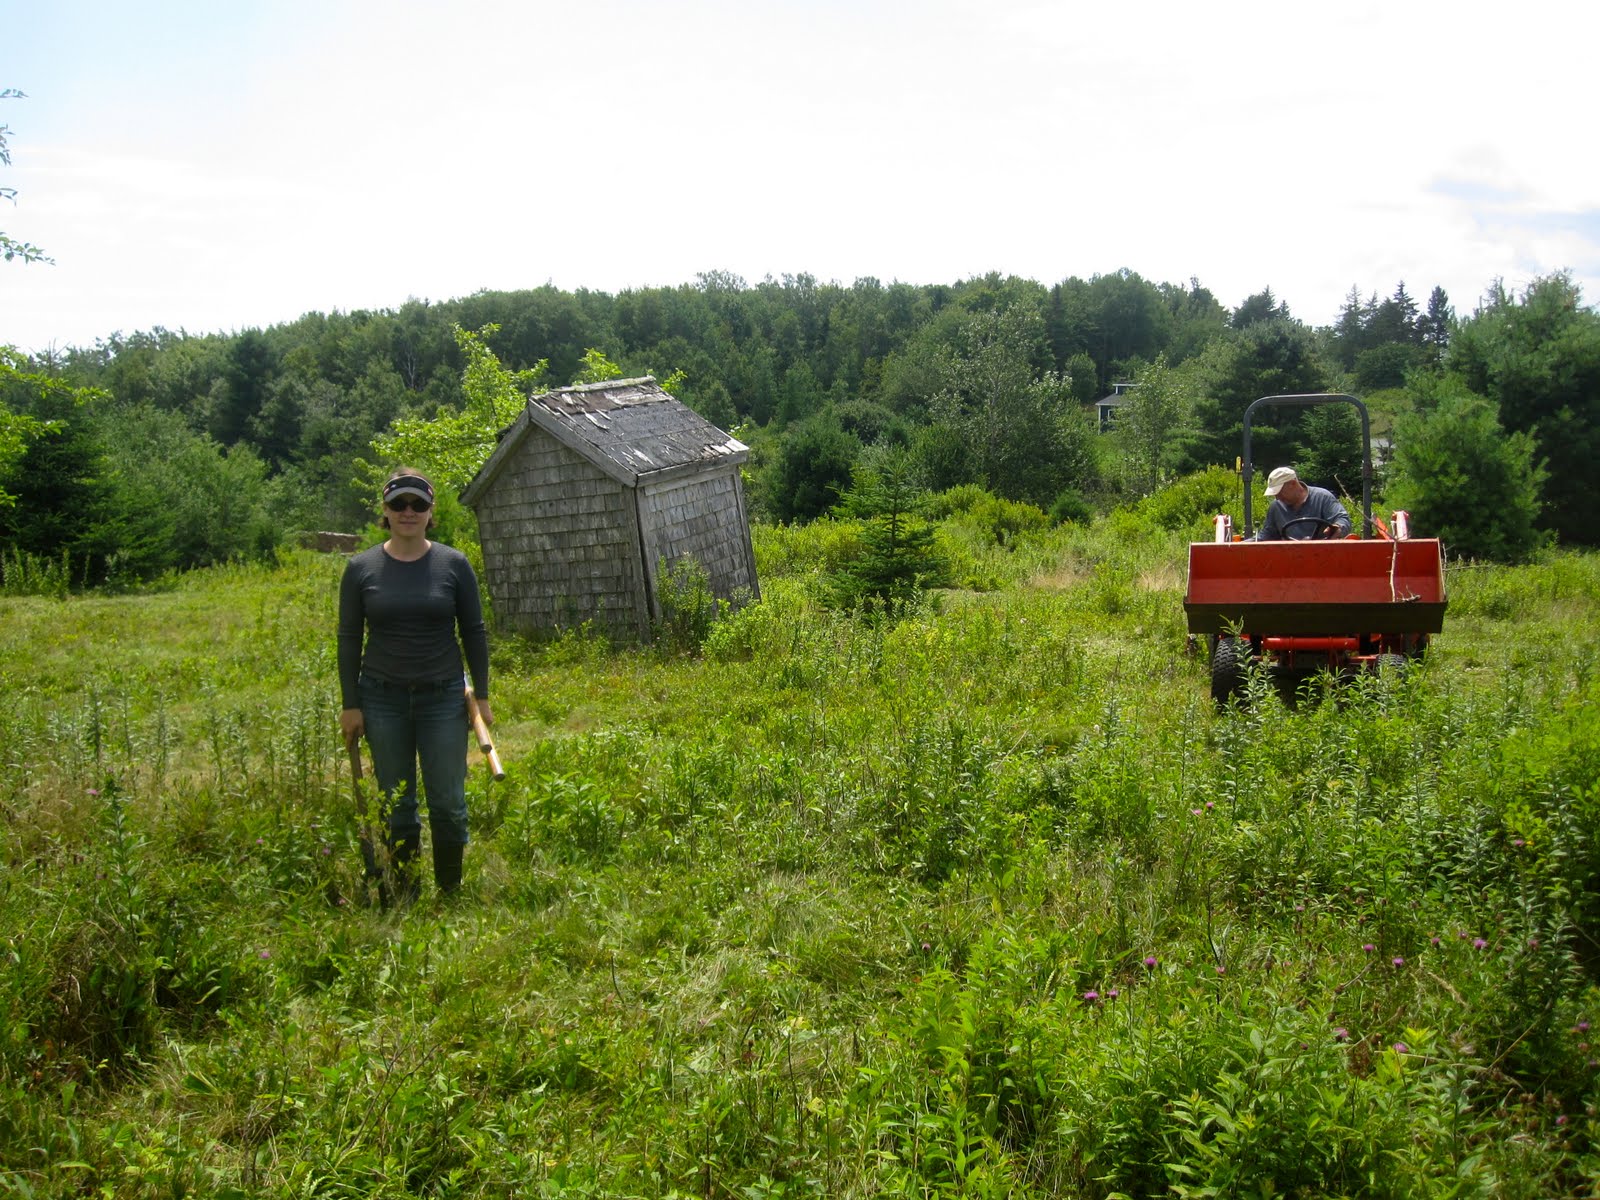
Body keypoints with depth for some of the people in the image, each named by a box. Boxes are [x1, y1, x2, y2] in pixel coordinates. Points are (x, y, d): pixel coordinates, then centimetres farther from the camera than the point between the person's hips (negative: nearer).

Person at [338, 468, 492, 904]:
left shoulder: (454, 564, -1)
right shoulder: (361, 568, 0)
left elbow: (474, 633, 4)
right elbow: (349, 640, 3)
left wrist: (482, 695, 1)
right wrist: (350, 705, 0)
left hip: (443, 697, 0)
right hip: (383, 700, 0)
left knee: (448, 804, 1)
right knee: (396, 806, 8)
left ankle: (450, 897, 17)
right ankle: (401, 899, 20)